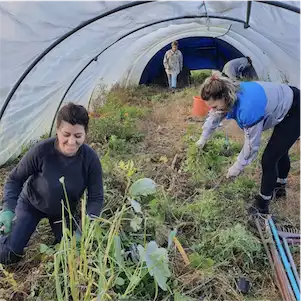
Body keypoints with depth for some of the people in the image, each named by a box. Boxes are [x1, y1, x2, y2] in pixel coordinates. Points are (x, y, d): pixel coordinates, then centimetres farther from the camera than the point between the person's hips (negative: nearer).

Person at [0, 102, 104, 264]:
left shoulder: (90, 159, -29)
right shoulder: (41, 150, -33)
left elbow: (96, 198, -21)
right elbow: (15, 179, -18)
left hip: (65, 210, 2)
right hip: (31, 204, -1)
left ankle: (57, 229, 36)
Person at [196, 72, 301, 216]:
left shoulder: (248, 108, -42)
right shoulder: (231, 93, -16)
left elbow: (252, 145, -28)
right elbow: (214, 116, 5)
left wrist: (237, 167, -13)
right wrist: (203, 139, 18)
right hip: (283, 102, 9)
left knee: (268, 160, -9)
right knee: (280, 150, 26)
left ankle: (262, 205, 8)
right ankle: (280, 187, 50)